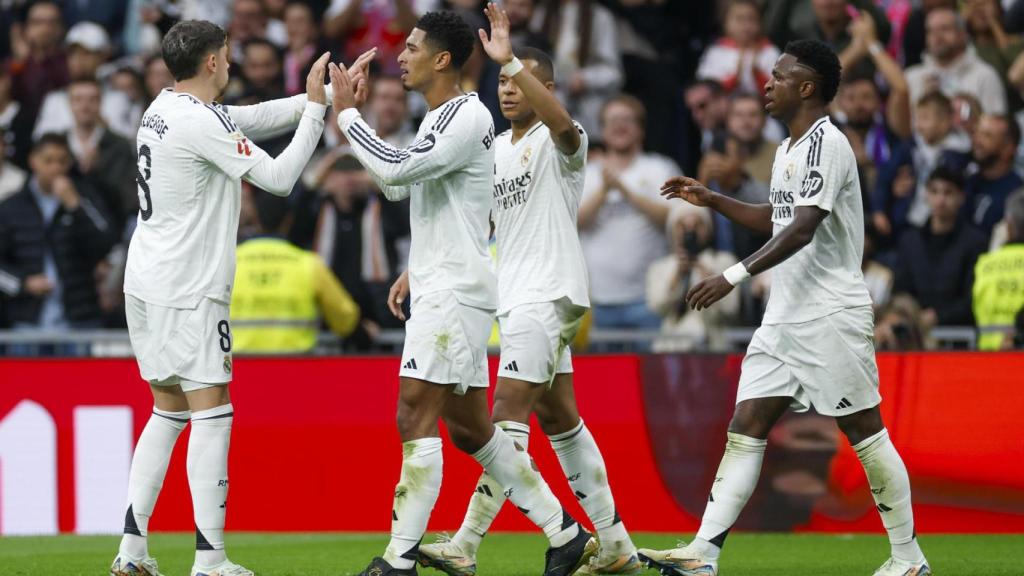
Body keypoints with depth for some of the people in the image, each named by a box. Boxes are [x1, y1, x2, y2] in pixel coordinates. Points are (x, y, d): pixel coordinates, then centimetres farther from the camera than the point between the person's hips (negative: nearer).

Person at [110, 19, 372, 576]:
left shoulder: (165, 109, 11)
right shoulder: (202, 123, -17)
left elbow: (254, 118, 18)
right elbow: (278, 176, -16)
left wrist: (318, 96, 12)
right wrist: (315, 107, -9)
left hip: (146, 285, 9)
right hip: (187, 293, -9)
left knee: (168, 413, 14)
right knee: (212, 413, -5)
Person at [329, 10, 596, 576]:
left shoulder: (467, 116, -13)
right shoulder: (439, 117, 17)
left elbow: (396, 169, -23)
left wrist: (348, 114, -14)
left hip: (455, 291, -10)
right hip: (437, 288, 10)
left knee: (416, 418, -13)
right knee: (469, 427, 12)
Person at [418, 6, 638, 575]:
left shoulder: (558, 141, -9)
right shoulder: (496, 148, 16)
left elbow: (562, 121, -34)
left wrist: (510, 58, -41)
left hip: (550, 293, -10)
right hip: (517, 295, 10)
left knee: (509, 412, -15)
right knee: (559, 419, 11)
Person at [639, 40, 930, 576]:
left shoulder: (826, 144, -13)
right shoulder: (788, 149, 17)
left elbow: (802, 230, -24)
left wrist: (735, 276, -30)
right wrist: (710, 200, 26)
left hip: (831, 315, -9)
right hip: (785, 317, 9)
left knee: (864, 432, -3)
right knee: (745, 427, -1)